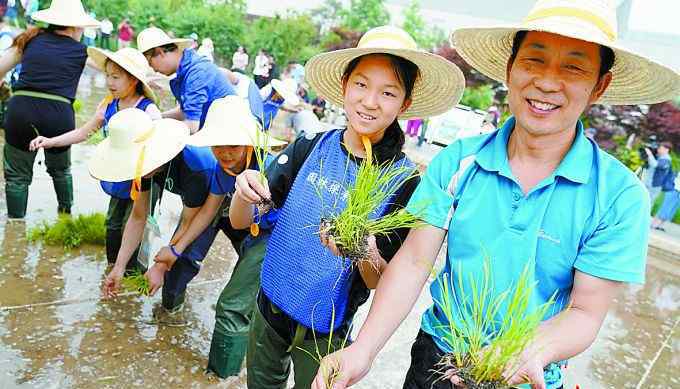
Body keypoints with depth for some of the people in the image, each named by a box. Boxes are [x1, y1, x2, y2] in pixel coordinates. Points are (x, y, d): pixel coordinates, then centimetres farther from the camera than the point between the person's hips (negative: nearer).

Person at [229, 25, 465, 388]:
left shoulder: (403, 181, -17)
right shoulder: (309, 148, -10)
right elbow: (240, 221, -6)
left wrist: (366, 255, -35)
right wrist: (245, 191, -28)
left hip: (325, 333, -3)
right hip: (268, 308, 3)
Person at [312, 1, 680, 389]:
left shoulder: (621, 196, -17)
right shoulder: (457, 161, -12)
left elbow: (586, 312, -15)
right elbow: (414, 260, -14)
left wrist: (531, 353, -35)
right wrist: (364, 349, -27)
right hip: (435, 354, 2)